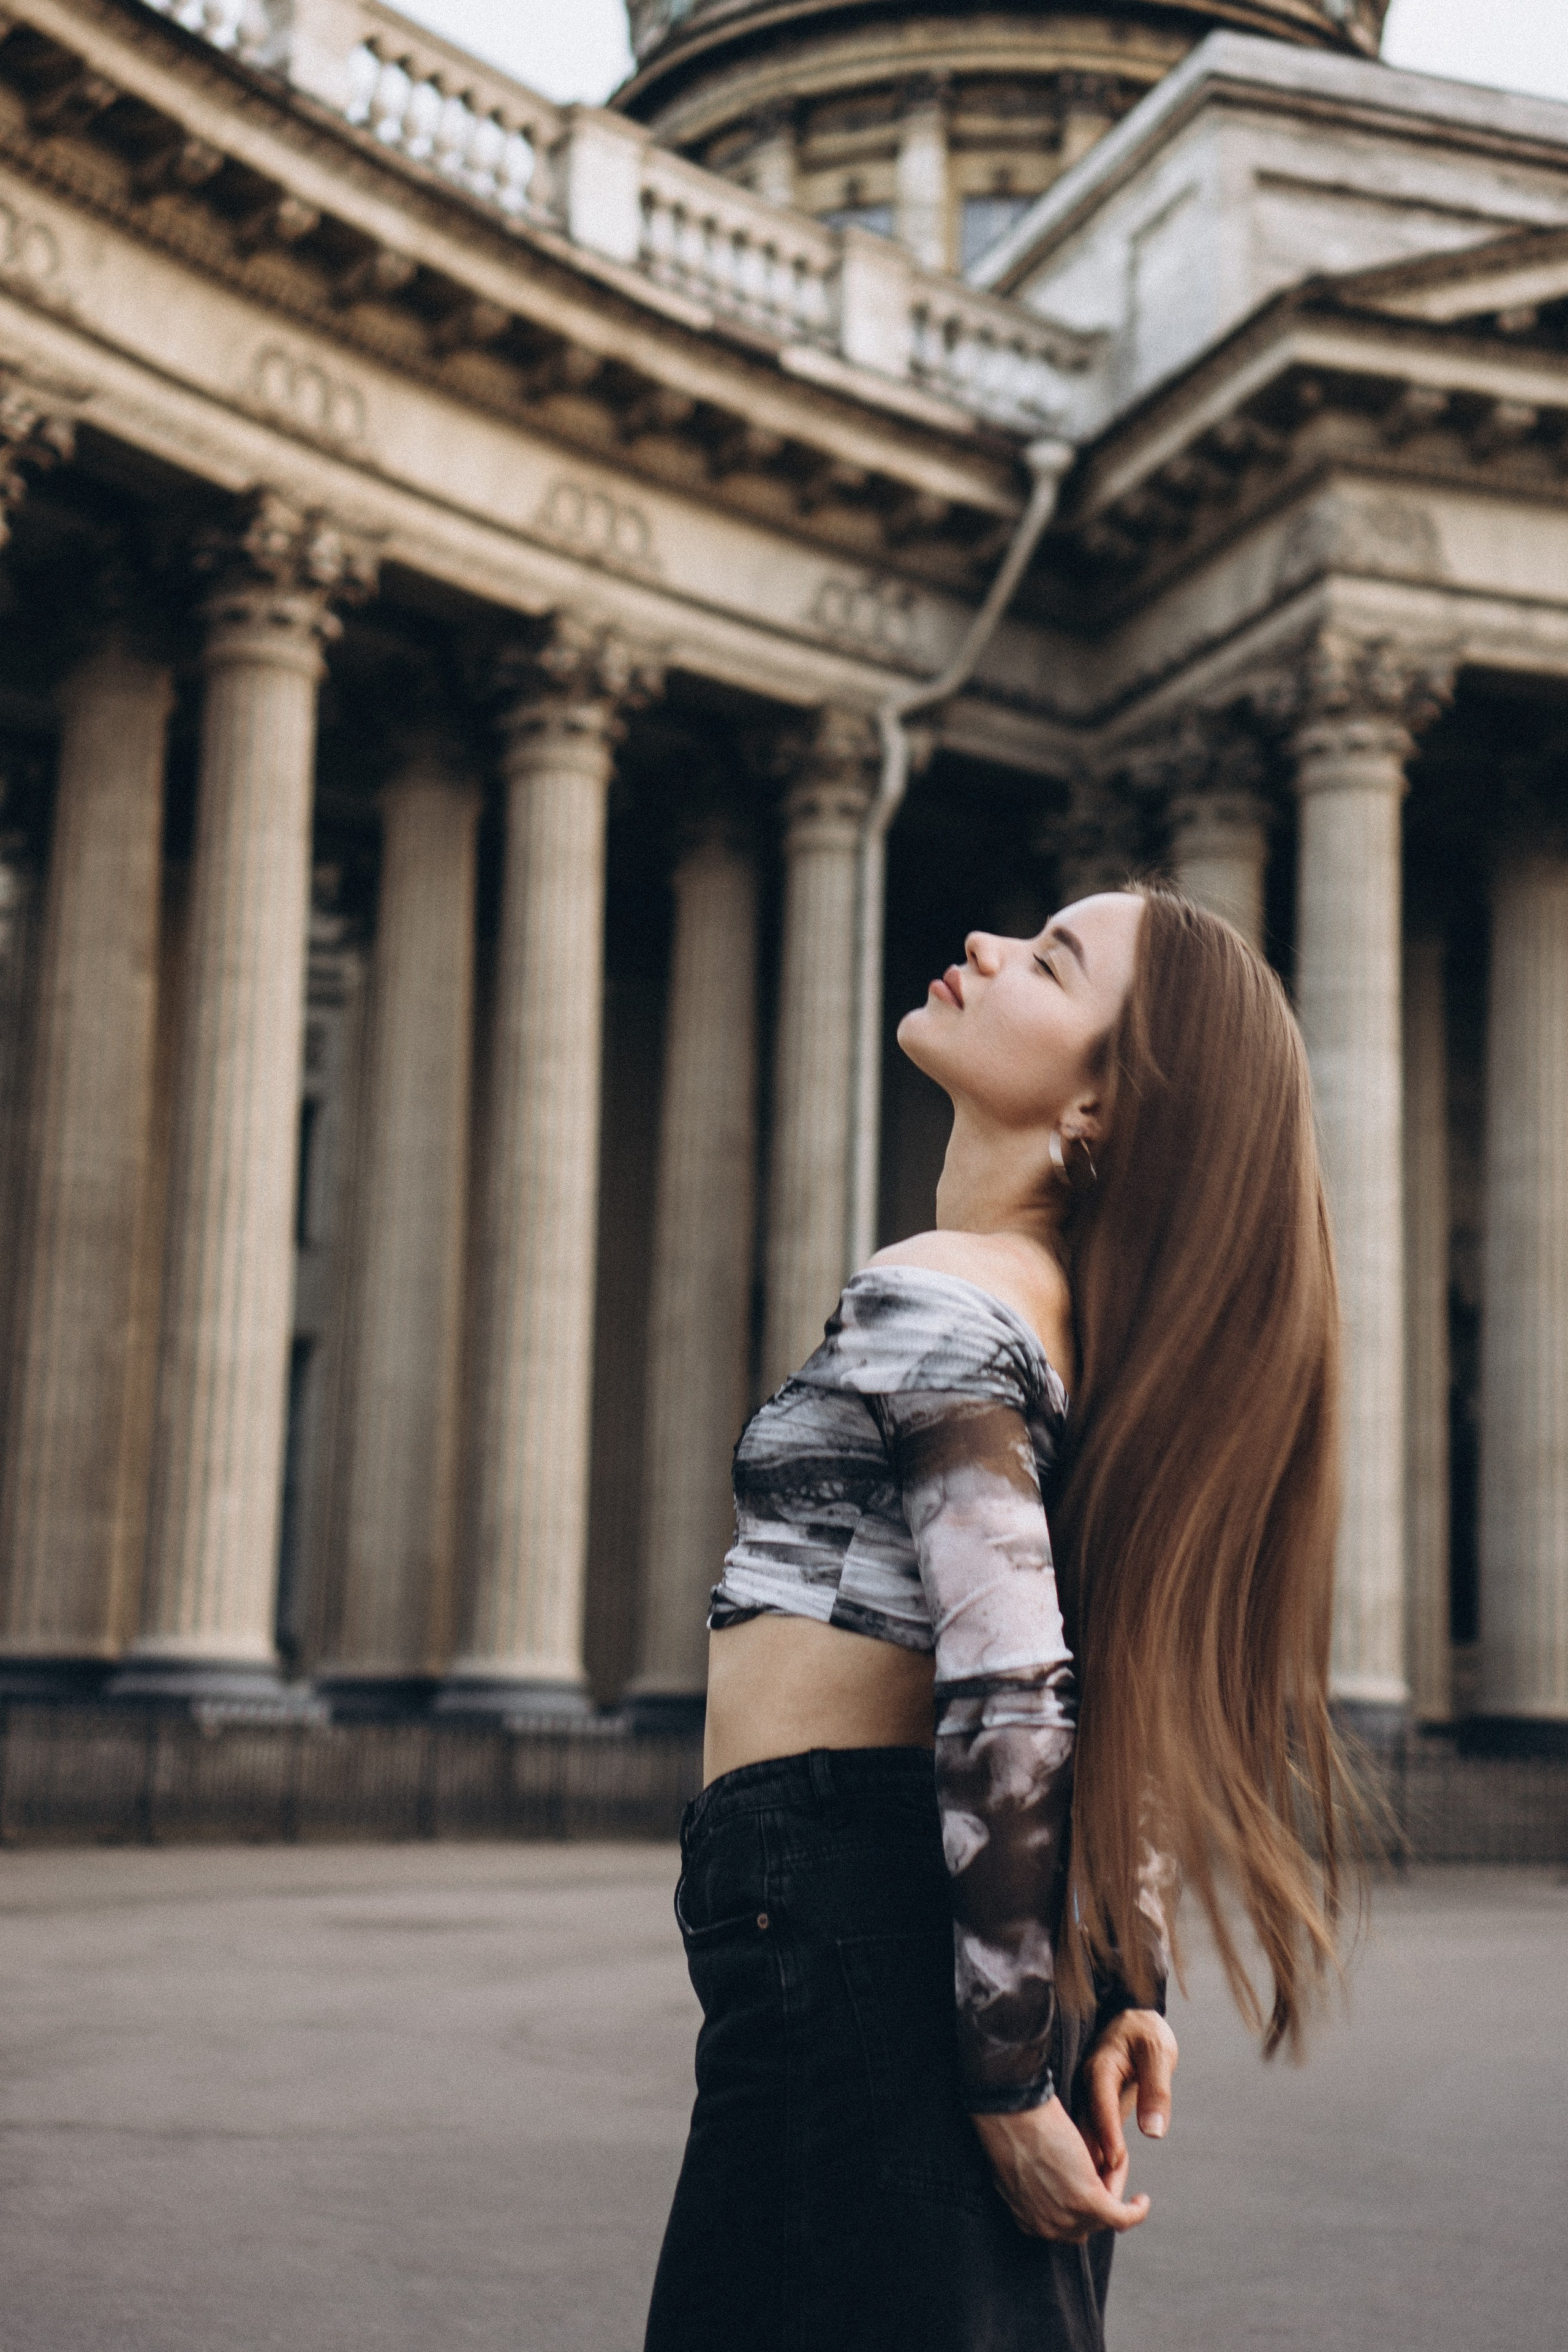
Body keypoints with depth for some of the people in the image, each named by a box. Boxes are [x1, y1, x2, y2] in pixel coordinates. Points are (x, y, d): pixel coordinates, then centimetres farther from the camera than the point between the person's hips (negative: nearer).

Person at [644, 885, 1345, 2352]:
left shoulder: (932, 1300, -16)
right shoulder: (1086, 1314, 13)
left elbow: (1010, 1699, -21)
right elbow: (1124, 1689, 16)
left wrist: (1009, 2083, -16)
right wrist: (1130, 1979, 15)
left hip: (844, 1913, -9)